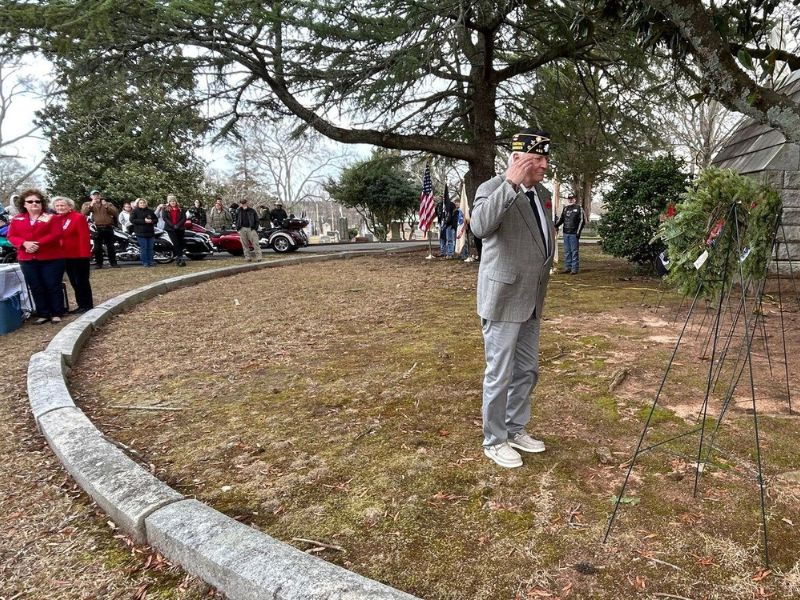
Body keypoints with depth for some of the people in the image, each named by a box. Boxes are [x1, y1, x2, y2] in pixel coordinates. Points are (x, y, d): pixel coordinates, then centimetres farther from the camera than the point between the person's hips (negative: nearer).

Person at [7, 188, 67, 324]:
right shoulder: (16, 219, 11)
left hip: (51, 258, -4)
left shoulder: (51, 218, 0)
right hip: (27, 260, 4)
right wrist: (25, 243, -14)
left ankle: (57, 314, 9)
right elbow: (11, 236, 6)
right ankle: (43, 315, 16)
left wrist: (38, 244, -20)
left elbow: (55, 235, -11)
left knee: (53, 286, 0)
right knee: (36, 288, 8)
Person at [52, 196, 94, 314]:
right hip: (65, 256, 7)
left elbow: (85, 237, -15)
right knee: (74, 282, 11)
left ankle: (87, 305, 6)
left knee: (81, 281, -2)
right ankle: (81, 305, 18)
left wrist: (84, 254, -21)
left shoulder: (78, 217, -10)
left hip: (79, 255, -7)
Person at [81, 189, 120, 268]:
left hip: (108, 228, 1)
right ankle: (99, 263, 6)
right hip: (96, 228, -1)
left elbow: (116, 212, 1)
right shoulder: (87, 204, 13)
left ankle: (113, 263, 8)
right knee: (97, 247, 0)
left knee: (111, 247, 3)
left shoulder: (108, 204, 16)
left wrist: (106, 206, -9)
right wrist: (91, 205, -14)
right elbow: (83, 212, -6)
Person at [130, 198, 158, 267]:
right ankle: (144, 262, 1)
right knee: (143, 248, -4)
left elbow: (156, 219, 15)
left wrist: (152, 221, -10)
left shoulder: (150, 211, 13)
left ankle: (151, 261, 14)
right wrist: (144, 221, -18)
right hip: (141, 233, -4)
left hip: (150, 232, 4)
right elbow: (132, 220, -10)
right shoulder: (134, 211, 1)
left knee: (150, 248, 7)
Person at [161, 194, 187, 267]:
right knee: (176, 244, -11)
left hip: (180, 229, 2)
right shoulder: (165, 210, 7)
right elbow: (165, 218, -6)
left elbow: (184, 218, 1)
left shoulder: (180, 210, 11)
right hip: (171, 229, -2)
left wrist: (178, 225, -14)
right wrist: (173, 226, -17)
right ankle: (181, 259, -13)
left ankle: (178, 257, 13)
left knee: (181, 244, 3)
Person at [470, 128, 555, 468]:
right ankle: (494, 441, 20)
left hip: (531, 301, 8)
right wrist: (511, 183, -33)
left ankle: (515, 430, 34)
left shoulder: (543, 194, 12)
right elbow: (480, 226, -34)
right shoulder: (493, 189, -13)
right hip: (503, 299, -8)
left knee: (527, 371, 17)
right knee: (500, 374, 2)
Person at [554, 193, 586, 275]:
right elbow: (561, 219, 20)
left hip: (574, 233, -6)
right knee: (567, 251, 10)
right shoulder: (565, 208, 15)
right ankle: (567, 267, 17)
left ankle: (574, 269, 0)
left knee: (574, 251, -3)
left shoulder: (579, 208, -1)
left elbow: (582, 221, -4)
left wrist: (578, 231, -11)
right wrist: (556, 225, 3)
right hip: (565, 233, 6)